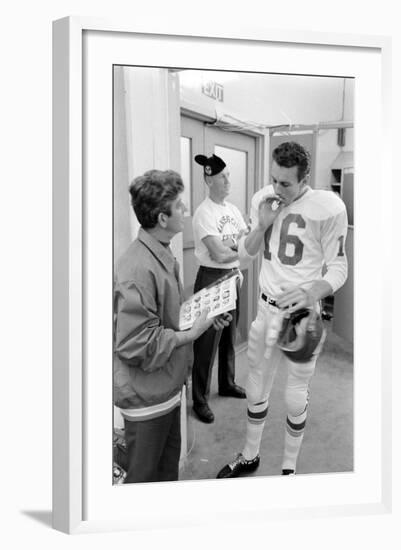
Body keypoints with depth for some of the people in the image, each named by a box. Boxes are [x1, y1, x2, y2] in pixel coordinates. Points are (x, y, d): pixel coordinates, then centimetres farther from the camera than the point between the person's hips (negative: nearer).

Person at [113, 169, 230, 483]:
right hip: (146, 395, -9)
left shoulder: (162, 255, 4)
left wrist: (203, 315, 1)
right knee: (144, 475, 11)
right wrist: (191, 334, -20)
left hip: (167, 385, 9)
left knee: (170, 460, 25)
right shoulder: (138, 269, -28)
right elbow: (136, 345, -27)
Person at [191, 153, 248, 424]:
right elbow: (219, 254, -22)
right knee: (207, 342, -1)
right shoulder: (203, 213, -16)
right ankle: (200, 400, 11)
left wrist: (233, 245, -13)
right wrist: (242, 249, -5)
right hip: (211, 278, -8)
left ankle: (227, 383, 38)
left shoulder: (233, 209, 9)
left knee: (229, 336, 20)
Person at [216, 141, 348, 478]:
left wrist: (314, 291, -31)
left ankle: (289, 468, 32)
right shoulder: (263, 199, 1)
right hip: (266, 309, 5)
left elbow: (338, 267, -10)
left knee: (296, 397, 10)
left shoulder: (329, 207, -16)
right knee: (256, 388, 17)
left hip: (301, 314, -4)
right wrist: (262, 225, -11)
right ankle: (249, 457, 39)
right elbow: (245, 254, 9)